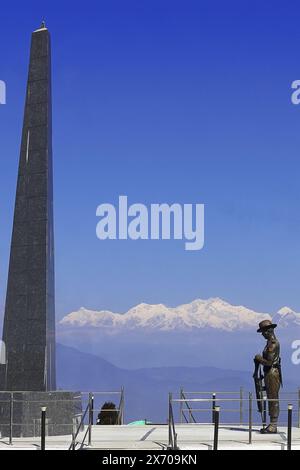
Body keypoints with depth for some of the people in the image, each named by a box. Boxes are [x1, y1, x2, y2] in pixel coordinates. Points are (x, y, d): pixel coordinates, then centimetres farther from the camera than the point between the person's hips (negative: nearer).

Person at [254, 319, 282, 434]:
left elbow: (269, 362, -22)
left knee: (273, 400, -7)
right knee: (271, 400, 13)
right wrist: (260, 359, 8)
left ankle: (273, 426, -5)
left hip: (272, 374, -10)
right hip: (269, 374, 10)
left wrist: (259, 358, -6)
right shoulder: (271, 342, 15)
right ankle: (272, 425, 18)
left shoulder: (273, 344, -17)